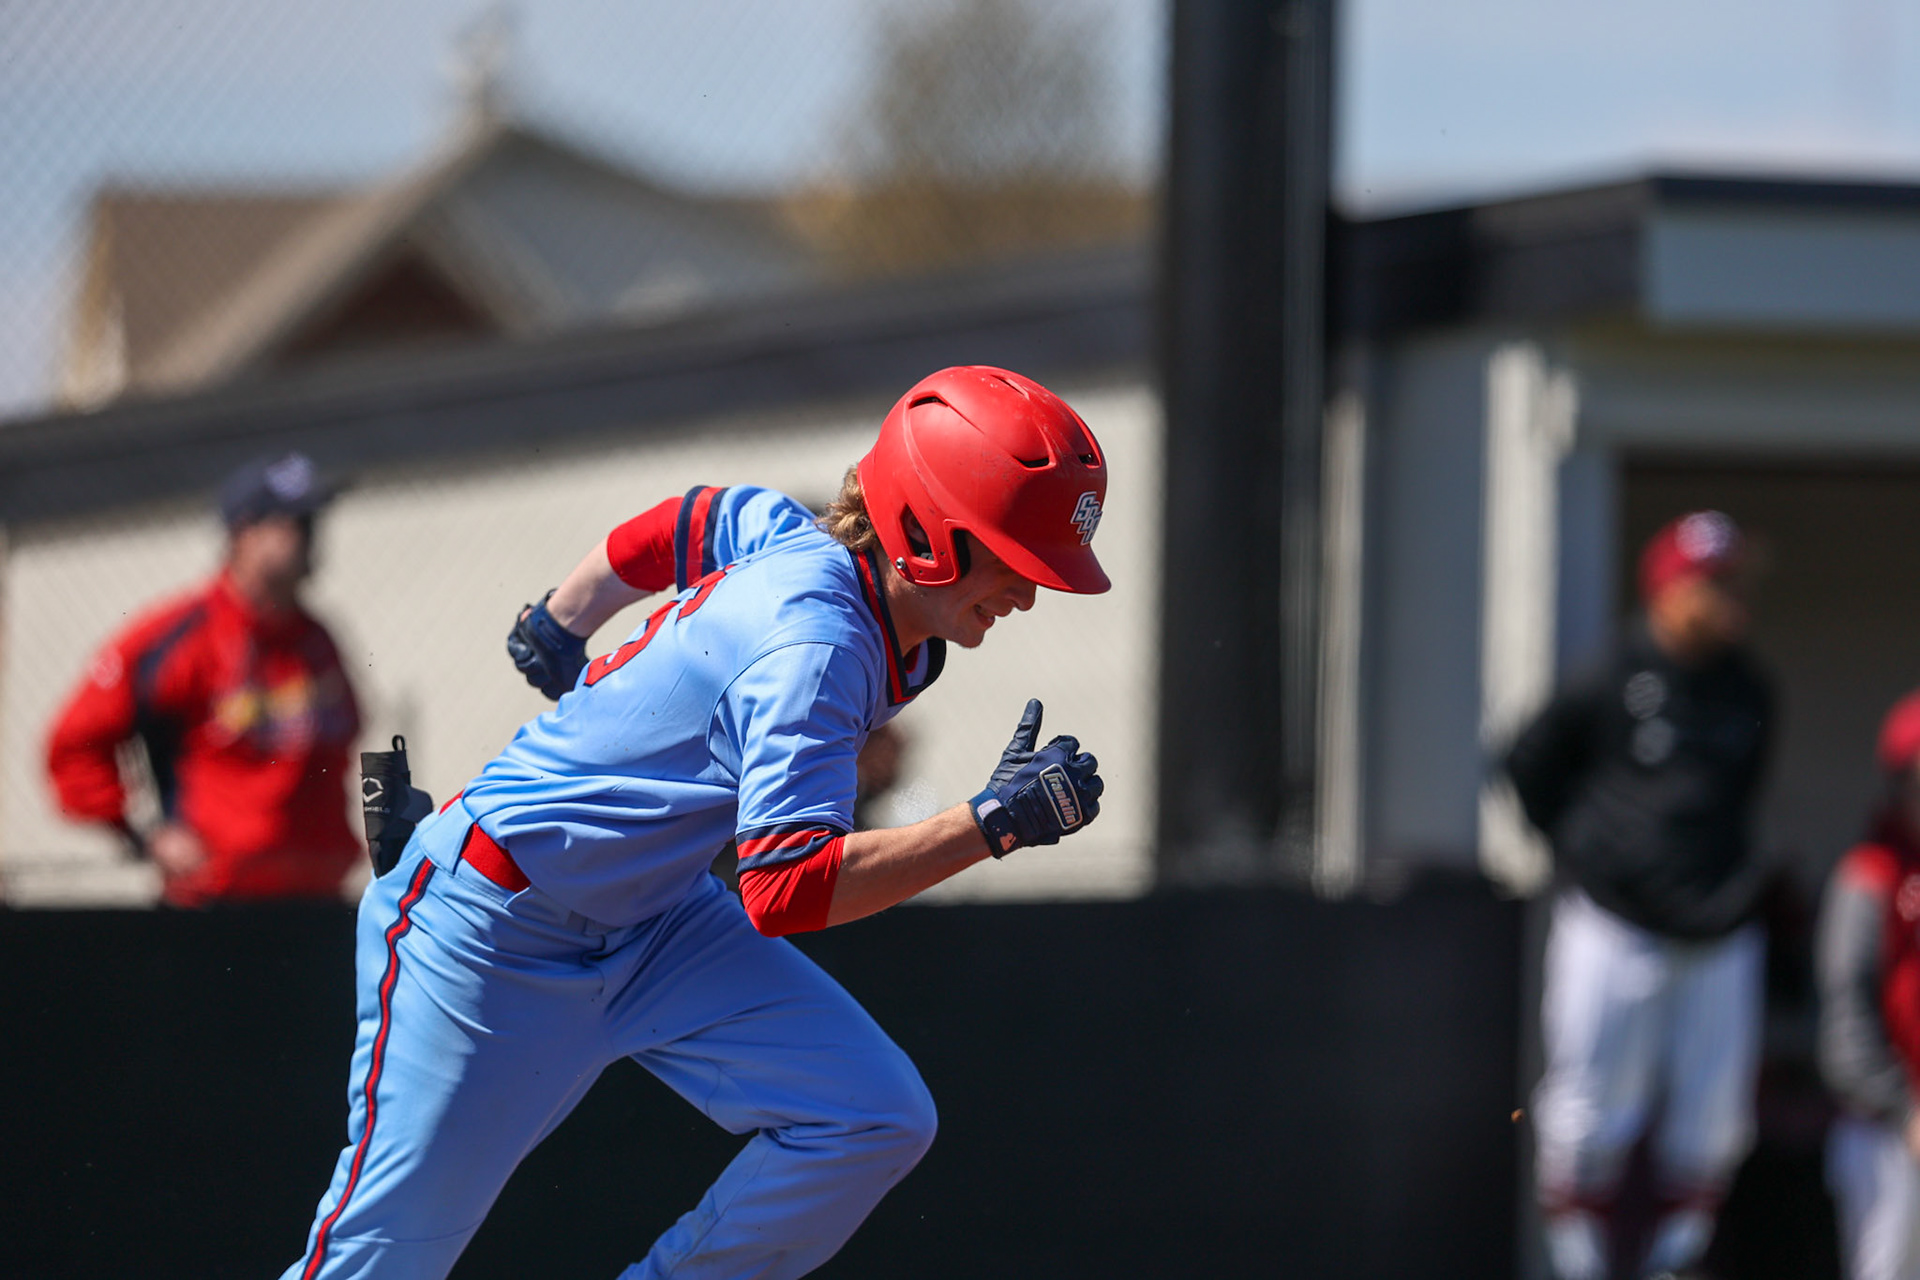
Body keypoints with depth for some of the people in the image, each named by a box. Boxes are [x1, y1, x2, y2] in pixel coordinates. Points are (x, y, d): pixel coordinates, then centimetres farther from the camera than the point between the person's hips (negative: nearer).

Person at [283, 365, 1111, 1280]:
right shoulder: (813, 647, -31)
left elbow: (680, 529, 14)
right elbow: (786, 888, -39)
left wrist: (560, 624, 30)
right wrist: (994, 822, -39)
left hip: (659, 921, 9)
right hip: (492, 931, -9)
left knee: (877, 1119, -8)